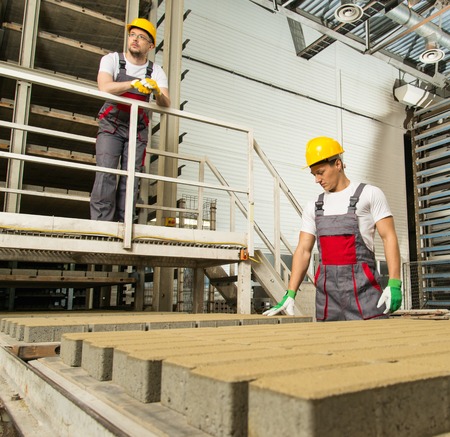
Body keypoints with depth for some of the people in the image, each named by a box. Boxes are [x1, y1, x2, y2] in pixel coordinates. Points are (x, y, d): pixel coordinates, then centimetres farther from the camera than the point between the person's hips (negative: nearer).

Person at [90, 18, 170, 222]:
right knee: (106, 173, -16)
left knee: (130, 177, -6)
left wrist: (157, 92, -29)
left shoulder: (156, 71, 6)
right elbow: (104, 87, -18)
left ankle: (122, 224, -4)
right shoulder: (112, 60, 2)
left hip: (138, 129, 2)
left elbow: (166, 105, -7)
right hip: (111, 124, -2)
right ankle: (101, 223, -16)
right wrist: (133, 83, -32)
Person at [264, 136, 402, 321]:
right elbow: (303, 251, 10)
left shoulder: (369, 194, 2)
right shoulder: (313, 207, 14)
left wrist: (394, 284, -15)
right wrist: (290, 295, 1)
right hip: (326, 289, 4)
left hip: (362, 285, -4)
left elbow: (389, 238, -3)